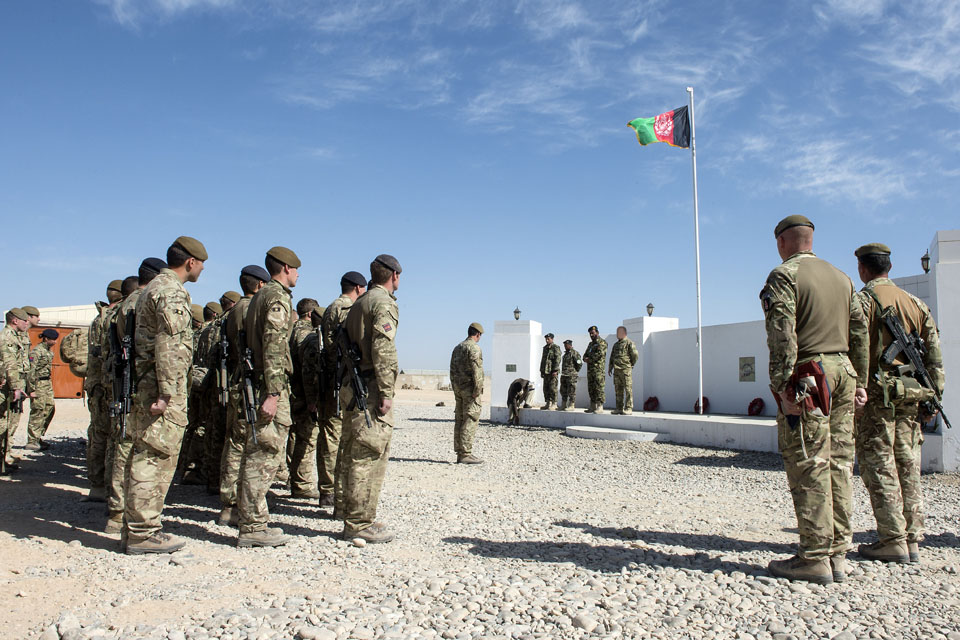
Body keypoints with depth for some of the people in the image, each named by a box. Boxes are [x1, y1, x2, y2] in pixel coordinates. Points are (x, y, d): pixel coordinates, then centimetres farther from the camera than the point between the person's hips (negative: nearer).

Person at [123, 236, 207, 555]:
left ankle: (134, 527, 21)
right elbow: (169, 346, -21)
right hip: (159, 386, -10)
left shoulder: (153, 287, 20)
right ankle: (143, 532, 0)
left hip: (144, 384, 10)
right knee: (156, 458, -5)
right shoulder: (172, 292, -12)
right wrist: (167, 394, -24)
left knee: (143, 456, 14)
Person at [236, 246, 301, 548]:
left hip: (256, 381, 10)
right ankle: (252, 528, -4)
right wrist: (273, 393, -24)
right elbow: (274, 346, -20)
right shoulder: (278, 297, -10)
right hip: (271, 385, -10)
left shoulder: (260, 296, 20)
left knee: (258, 455, 14)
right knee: (265, 455, -7)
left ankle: (254, 520, 21)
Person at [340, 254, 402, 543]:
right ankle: (360, 524, -3)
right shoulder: (384, 303, -9)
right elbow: (383, 350, -19)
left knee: (356, 456, 13)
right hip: (370, 388, -10)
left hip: (351, 386, 10)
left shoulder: (359, 303, 19)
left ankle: (354, 519, 20)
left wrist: (350, 386, 17)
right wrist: (386, 393, -19)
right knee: (369, 456, -6)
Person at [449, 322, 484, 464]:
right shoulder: (474, 347, -10)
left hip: (458, 388, 9)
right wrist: (478, 389, -19)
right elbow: (476, 369, -19)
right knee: (470, 420, -8)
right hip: (470, 388, -9)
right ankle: (466, 454, -10)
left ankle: (460, 453, 10)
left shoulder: (457, 348, 16)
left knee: (460, 420, 9)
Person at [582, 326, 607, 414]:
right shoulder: (590, 344, 23)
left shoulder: (602, 342, -3)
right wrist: (585, 358, -3)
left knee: (599, 388, -10)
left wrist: (590, 359, -8)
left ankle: (600, 407, -11)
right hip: (590, 369, 9)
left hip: (599, 369, -9)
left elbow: (600, 354, -17)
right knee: (591, 388, 8)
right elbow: (585, 355, 21)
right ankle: (593, 407, 12)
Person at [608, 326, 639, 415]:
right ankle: (619, 408, 13)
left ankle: (628, 408, -6)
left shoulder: (629, 343, -3)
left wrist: (630, 365, 1)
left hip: (626, 370, -7)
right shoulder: (616, 344, 20)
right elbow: (612, 357, 23)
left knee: (628, 389, -6)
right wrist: (610, 368, 16)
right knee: (618, 390, 8)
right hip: (616, 371, 7)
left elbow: (635, 355, -7)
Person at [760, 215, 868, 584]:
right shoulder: (841, 278, 18)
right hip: (842, 373, 8)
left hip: (808, 377, -8)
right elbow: (860, 332, 16)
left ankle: (815, 559, -1)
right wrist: (859, 382, 19)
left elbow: (783, 335, -17)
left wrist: (783, 387, -18)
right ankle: (837, 554, 15)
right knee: (838, 466, 9)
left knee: (809, 469, -5)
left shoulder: (784, 276, -6)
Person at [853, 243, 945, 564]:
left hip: (876, 393, -6)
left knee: (879, 467, -2)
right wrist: (934, 394, 16)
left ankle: (893, 542, -2)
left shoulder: (861, 301, -6)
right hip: (910, 396, 6)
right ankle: (912, 540, 14)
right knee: (908, 465, 10)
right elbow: (934, 354, 13)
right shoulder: (916, 303, 15)